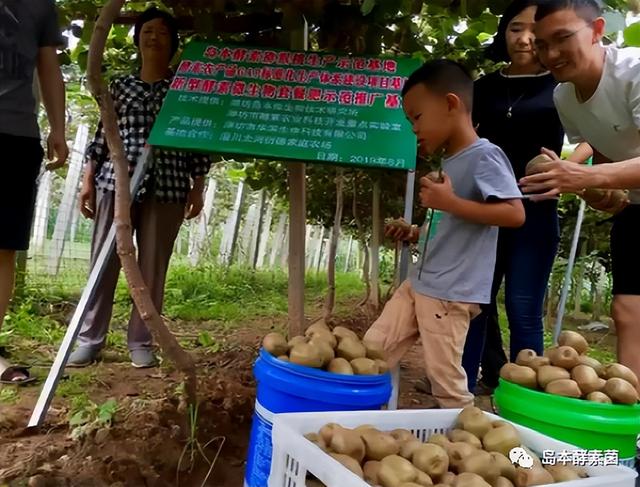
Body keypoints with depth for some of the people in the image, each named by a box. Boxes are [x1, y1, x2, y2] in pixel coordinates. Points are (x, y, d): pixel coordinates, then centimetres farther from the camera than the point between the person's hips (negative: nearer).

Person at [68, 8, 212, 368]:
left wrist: (197, 189, -1)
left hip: (166, 187, -1)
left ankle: (142, 342, 11)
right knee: (104, 260, 1)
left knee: (153, 266, 1)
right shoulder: (120, 86, 14)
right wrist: (88, 180, 6)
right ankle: (90, 340, 10)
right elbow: (103, 135, 13)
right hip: (116, 181, 2)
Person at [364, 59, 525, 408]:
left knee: (445, 381, -1)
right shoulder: (449, 162, 13)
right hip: (419, 283, 9)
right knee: (372, 351, 12)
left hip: (452, 293, -9)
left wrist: (449, 202, -23)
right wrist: (416, 234, 12)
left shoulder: (484, 156, -13)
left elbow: (515, 213, -22)